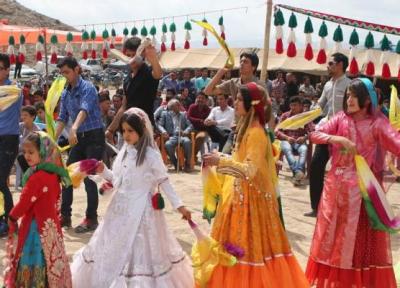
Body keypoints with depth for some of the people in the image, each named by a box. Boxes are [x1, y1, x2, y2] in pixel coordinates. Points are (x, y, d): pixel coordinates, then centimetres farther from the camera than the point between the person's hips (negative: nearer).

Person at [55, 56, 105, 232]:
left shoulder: (87, 88, -12)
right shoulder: (65, 94, 11)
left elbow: (84, 109, -29)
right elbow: (62, 118, 9)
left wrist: (74, 128, -46)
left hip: (94, 137, -7)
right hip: (78, 138, 7)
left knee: (89, 178, -6)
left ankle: (91, 219, 4)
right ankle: (65, 215, 17)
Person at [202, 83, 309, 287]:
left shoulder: (256, 133, -19)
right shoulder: (247, 127, 10)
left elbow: (250, 170, -29)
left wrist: (220, 162, -35)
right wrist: (220, 158, 18)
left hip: (250, 197, -9)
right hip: (239, 194, 9)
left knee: (248, 245, 1)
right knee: (237, 245, 16)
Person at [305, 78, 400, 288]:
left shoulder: (377, 122, -6)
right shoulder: (341, 118, 1)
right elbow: (315, 134, -7)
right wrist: (339, 139, -22)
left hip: (364, 187, -2)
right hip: (337, 185, 3)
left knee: (363, 237, 5)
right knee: (334, 233, 10)